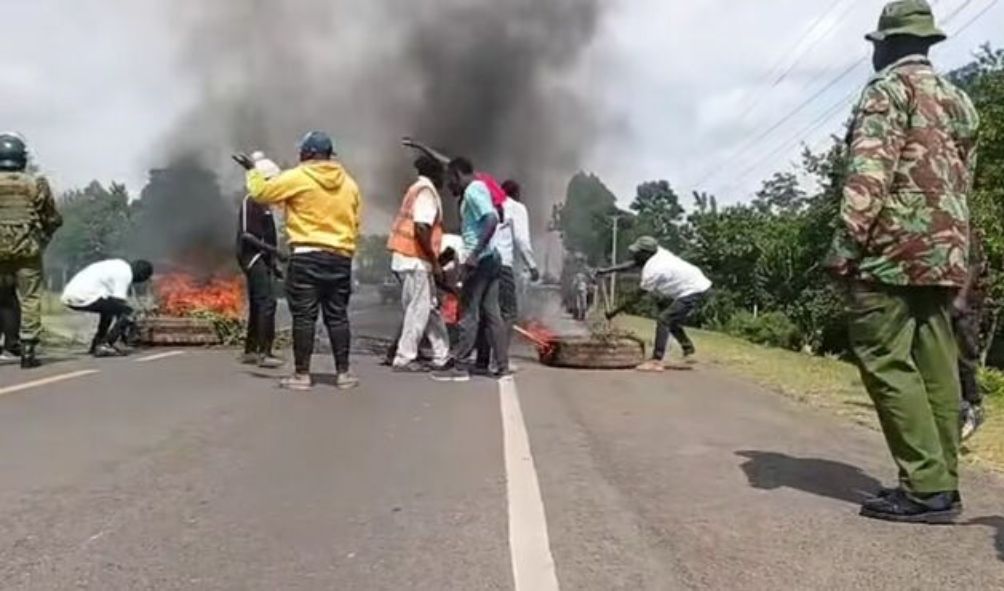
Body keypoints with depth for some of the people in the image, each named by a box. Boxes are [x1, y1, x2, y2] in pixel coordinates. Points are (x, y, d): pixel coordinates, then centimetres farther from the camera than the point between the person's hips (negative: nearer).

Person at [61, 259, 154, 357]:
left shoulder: (118, 266, 23)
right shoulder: (126, 273, -5)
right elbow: (120, 301, -5)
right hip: (85, 297, -10)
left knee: (108, 308, 30)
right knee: (127, 311, -6)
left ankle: (96, 344, 29)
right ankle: (104, 346, -11)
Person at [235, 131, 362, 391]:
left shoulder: (297, 177, -4)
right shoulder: (349, 183, 11)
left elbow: (261, 192, 3)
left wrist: (252, 170, 20)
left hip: (307, 256, -4)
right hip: (340, 257, 5)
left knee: (304, 316, 1)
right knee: (337, 316, 9)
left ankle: (302, 374, 3)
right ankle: (343, 373, 10)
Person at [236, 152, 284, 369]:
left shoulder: (263, 203, 18)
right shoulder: (251, 202, -11)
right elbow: (246, 235, -19)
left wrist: (273, 263, 21)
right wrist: (272, 250, -25)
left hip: (262, 260, 10)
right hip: (254, 259, -10)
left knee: (257, 305, 12)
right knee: (267, 303, -15)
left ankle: (250, 351, 18)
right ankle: (264, 353, -16)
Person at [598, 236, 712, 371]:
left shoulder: (652, 271, -22)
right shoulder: (658, 252, 1)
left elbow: (636, 298, -15)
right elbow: (633, 264, 13)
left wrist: (613, 313, -7)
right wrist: (607, 271, 9)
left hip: (695, 292, -10)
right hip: (699, 285, 10)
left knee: (663, 320, -15)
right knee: (671, 321, 22)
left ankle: (656, 361, -18)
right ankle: (689, 352, 31)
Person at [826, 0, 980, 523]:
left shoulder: (890, 86, -3)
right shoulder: (959, 101, 23)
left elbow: (870, 168, -17)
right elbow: (963, 181, 22)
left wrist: (846, 240, -21)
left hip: (895, 246, -9)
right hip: (946, 251, 9)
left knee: (885, 360, -8)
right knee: (936, 365, 7)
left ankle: (926, 487, -10)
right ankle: (940, 482, 10)